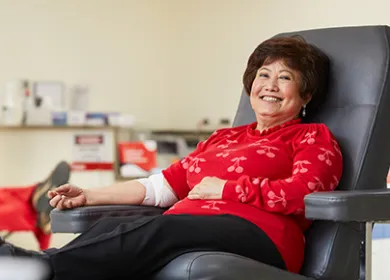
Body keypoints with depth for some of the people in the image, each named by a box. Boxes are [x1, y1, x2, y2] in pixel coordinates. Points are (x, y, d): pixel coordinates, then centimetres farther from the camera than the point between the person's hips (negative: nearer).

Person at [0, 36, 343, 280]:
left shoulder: (314, 138, 16)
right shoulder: (223, 139, 33)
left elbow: (302, 192, -5)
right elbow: (164, 185, 25)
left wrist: (226, 188, -4)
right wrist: (89, 195, 15)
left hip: (254, 233, -5)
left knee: (155, 230, -36)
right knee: (112, 226, -29)